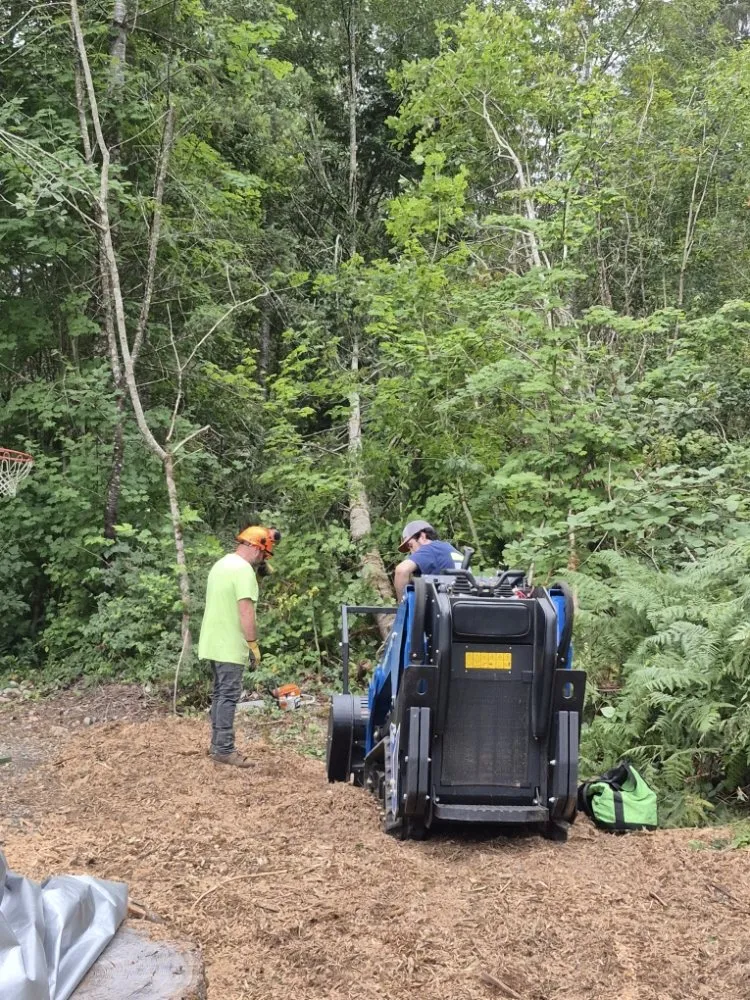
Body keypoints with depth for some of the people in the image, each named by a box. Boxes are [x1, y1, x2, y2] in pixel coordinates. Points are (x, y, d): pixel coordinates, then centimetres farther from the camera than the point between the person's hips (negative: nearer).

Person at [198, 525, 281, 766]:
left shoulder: (222, 563, 14)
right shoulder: (244, 569, -17)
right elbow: (246, 611, -22)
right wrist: (254, 645, -16)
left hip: (213, 643, 9)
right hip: (230, 646, -9)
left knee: (220, 694, 14)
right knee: (229, 696, -6)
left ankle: (218, 745, 19)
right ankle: (225, 750, -6)